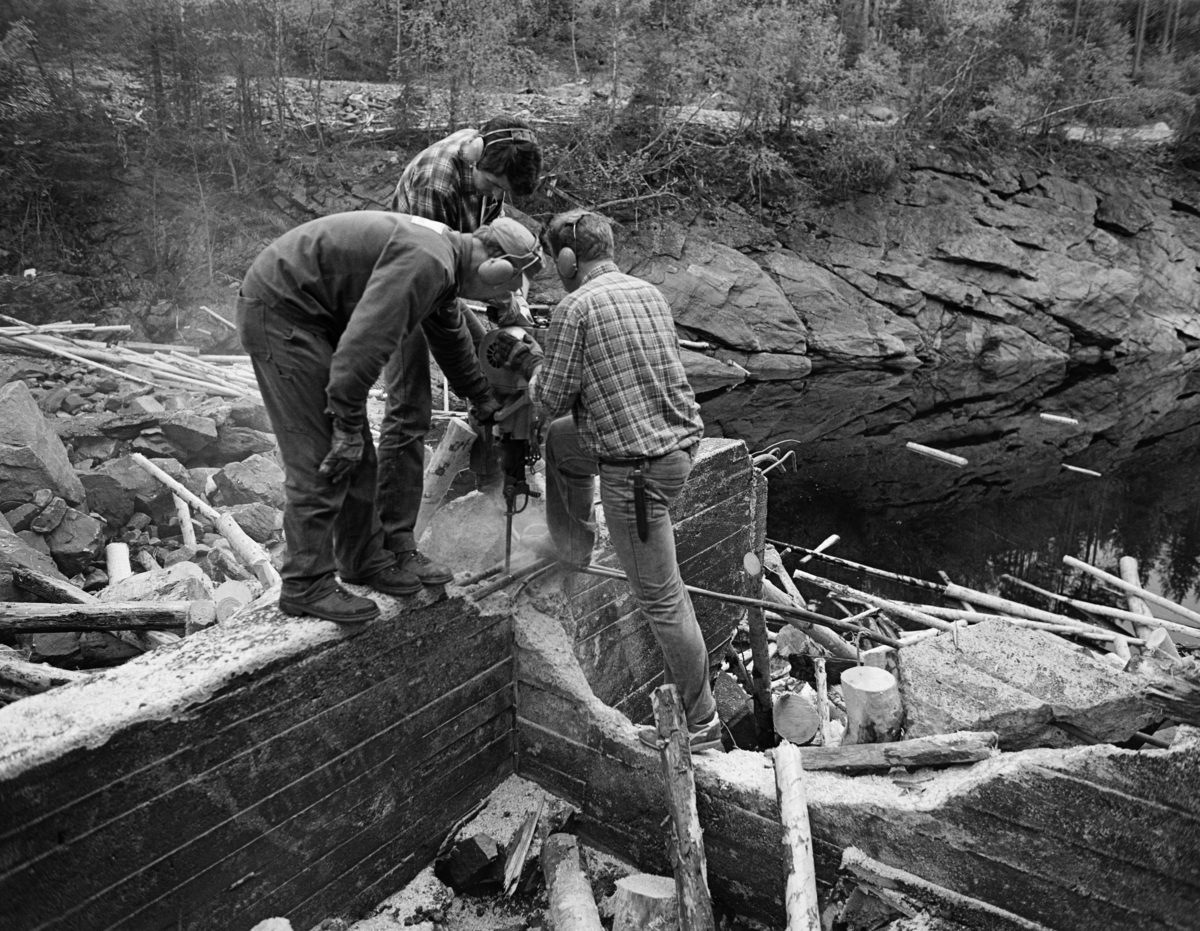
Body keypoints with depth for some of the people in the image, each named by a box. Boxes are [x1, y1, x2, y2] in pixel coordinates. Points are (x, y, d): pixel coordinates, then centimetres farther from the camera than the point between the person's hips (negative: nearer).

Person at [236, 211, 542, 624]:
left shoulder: (442, 255, 10)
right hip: (279, 310, -10)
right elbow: (364, 343, -31)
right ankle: (305, 586, 0)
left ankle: (363, 559, 23)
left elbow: (449, 337, 26)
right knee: (324, 457, -10)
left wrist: (483, 399, 35)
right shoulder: (425, 261, -24)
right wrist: (348, 426, -25)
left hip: (309, 311, 10)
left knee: (357, 453, 11)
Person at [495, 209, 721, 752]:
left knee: (661, 598, 3)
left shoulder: (575, 309, -13)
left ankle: (700, 724, 17)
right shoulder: (649, 292, 11)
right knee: (561, 438, 28)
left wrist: (527, 360, 14)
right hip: (681, 437, 9)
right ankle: (573, 547, 42)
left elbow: (552, 399, -8)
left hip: (637, 463, -9)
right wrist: (535, 359, 25)